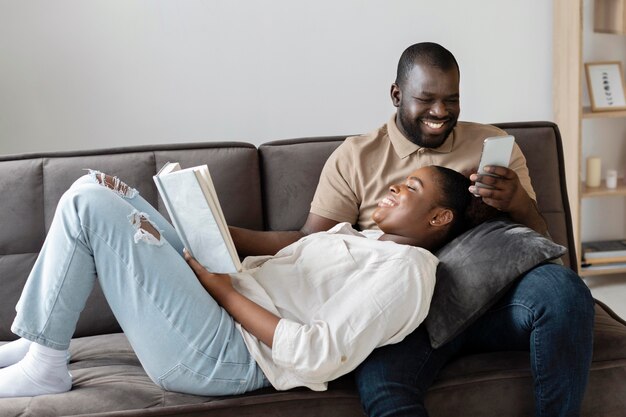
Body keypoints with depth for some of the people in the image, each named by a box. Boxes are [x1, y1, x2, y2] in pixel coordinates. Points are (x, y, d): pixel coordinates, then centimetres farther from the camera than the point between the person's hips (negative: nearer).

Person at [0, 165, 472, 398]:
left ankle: (42, 367, -1)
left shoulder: (406, 268, -11)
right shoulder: (359, 236, 20)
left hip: (221, 355, -10)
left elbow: (317, 357, -22)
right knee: (97, 189, 9)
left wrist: (225, 290, -16)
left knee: (89, 202, -15)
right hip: (220, 303, 10)